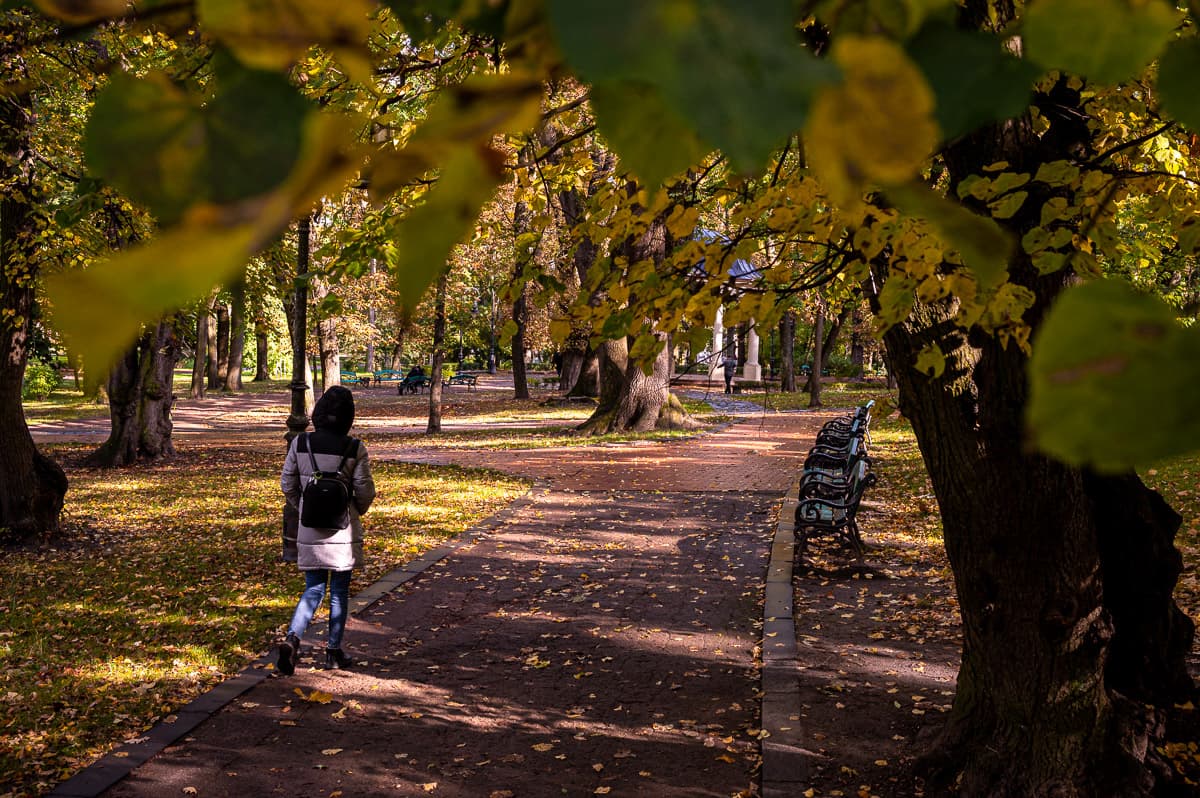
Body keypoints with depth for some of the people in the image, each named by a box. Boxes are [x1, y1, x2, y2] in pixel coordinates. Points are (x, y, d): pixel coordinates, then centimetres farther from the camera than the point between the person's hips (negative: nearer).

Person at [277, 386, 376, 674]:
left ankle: (292, 638, -9)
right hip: (343, 530, -2)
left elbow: (287, 484, 4)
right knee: (339, 591, 10)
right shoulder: (354, 449, -12)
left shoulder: (300, 444, -4)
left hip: (309, 531, 3)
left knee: (313, 589, 13)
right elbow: (365, 491, -6)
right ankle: (334, 651, 17)